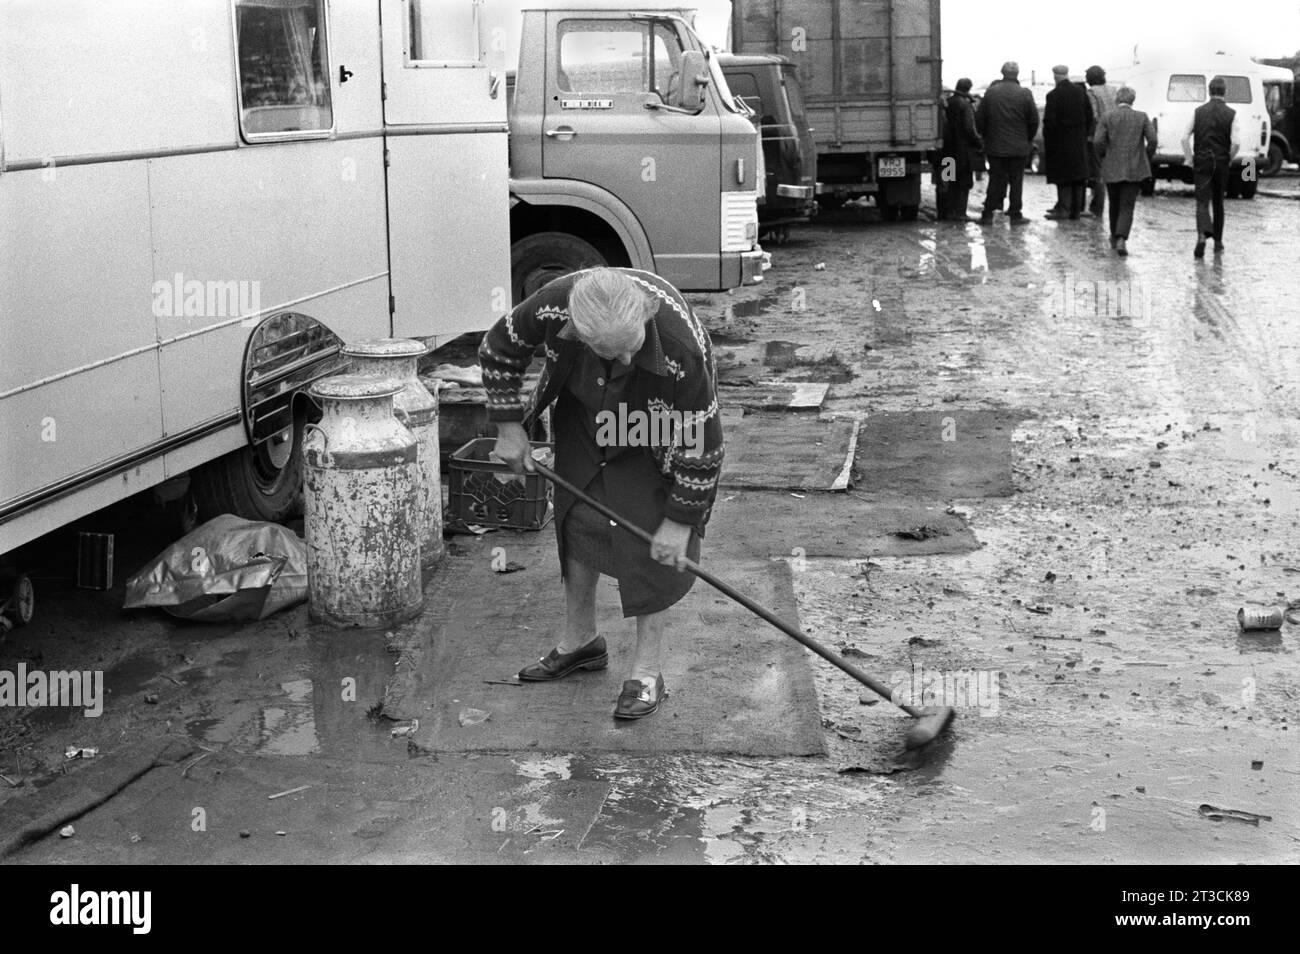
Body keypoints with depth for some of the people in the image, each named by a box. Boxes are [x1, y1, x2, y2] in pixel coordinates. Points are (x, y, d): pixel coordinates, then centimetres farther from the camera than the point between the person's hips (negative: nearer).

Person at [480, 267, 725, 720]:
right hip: (583, 418, 4)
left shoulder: (684, 348, -42)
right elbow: (497, 349, -11)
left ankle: (646, 671, 6)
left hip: (655, 436, -4)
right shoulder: (554, 305, -34)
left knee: (653, 544, -8)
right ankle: (580, 640, 31)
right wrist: (509, 427, -9)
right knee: (576, 522, 11)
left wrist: (680, 520, -21)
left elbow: (702, 441, -28)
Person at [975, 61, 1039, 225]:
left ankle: (987, 214, 7)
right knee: (1016, 181, 5)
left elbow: (980, 118, 2)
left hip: (994, 145, 2)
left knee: (995, 179, 8)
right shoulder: (1025, 94, -6)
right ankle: (1015, 214, 6)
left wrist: (985, 137, 16)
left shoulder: (990, 92, -2)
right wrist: (1029, 139, 13)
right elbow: (1034, 119, -2)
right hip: (1019, 147, -2)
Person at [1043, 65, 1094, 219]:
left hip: (1060, 140, -5)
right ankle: (1076, 209, 14)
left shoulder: (1053, 95, -14)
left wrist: (1046, 142, -6)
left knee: (1063, 177, -1)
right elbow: (1089, 116, 7)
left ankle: (1064, 209, -1)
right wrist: (1084, 134, 16)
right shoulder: (1081, 93, 4)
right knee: (1077, 175, 10)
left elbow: (1049, 120, -16)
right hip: (1079, 141, 5)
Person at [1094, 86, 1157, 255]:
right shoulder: (1141, 117, -1)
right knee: (1127, 206, 0)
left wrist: (1104, 157, 8)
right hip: (1134, 170, -1)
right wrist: (1147, 159, 8)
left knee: (1115, 205, 18)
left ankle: (1115, 238, 29)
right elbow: (1152, 140, -7)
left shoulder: (1108, 116, -3)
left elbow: (1099, 141, -9)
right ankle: (1121, 239, -18)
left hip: (1112, 169, 1)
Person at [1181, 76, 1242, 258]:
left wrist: (1189, 159, 3)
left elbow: (1185, 137, -6)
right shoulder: (1231, 114, -4)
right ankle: (1217, 241, 24)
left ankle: (1202, 235, -30)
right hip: (1222, 163, 1)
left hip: (1202, 162, -1)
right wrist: (1230, 159, 4)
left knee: (1202, 202, -4)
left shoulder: (1199, 111, -1)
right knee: (1218, 202, 17)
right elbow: (1236, 142, -13)